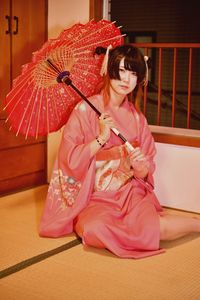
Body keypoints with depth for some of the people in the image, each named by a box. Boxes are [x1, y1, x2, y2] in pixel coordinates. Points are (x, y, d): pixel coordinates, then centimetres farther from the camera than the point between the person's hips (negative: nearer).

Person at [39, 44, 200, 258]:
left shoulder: (137, 118, 7)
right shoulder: (85, 110, -5)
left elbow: (144, 174, 7)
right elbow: (69, 160, -11)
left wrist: (139, 166, -15)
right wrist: (101, 139, -20)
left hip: (131, 193, 2)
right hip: (96, 198, -1)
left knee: (151, 226, -31)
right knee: (94, 229, -34)